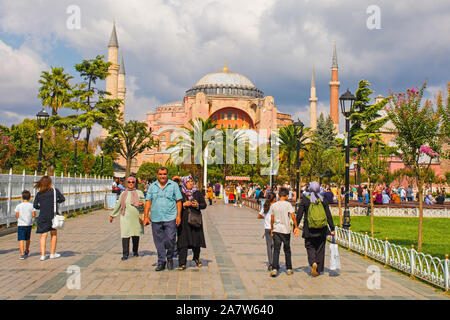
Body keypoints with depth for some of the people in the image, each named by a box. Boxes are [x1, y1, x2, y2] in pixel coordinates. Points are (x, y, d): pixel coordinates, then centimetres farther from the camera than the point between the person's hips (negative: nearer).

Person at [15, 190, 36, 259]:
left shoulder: (18, 206, -4)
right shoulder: (31, 206, -2)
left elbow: (17, 216, -2)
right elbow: (33, 215, -6)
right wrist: (34, 213, 14)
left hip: (21, 224, -2)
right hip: (29, 224, 2)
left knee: (21, 239, -5)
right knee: (27, 239, 20)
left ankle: (22, 254, -17)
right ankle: (26, 251, 39)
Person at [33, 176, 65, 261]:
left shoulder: (39, 194, 1)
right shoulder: (55, 191, -4)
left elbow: (35, 205, -1)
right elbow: (62, 199, 6)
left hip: (42, 216, 1)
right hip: (53, 215, -1)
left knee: (43, 235, 5)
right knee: (54, 234, 14)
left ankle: (42, 255, 0)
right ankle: (52, 253, 20)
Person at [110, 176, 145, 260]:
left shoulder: (139, 193, 8)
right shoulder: (123, 194, 12)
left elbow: (144, 202, 8)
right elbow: (118, 205, 21)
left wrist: (142, 204, -15)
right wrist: (112, 215, 24)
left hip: (136, 218, 0)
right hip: (126, 217, 0)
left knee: (136, 235, 5)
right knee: (125, 235, -8)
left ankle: (135, 251, 24)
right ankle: (125, 254, -3)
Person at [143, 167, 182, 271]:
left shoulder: (174, 185, 5)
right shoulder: (152, 186, 11)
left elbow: (178, 201, 4)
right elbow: (148, 202, 10)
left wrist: (178, 216, -4)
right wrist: (146, 216, 2)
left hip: (170, 218, -2)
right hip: (156, 219, 2)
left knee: (170, 239, -7)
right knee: (159, 241, 6)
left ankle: (170, 258, 18)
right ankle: (161, 262, 17)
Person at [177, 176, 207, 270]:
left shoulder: (197, 193, 8)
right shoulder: (180, 194, 3)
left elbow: (204, 204, 9)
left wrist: (197, 205, -9)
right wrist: (184, 204, -12)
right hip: (183, 221, -2)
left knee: (196, 240, 5)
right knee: (183, 241, -5)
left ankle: (196, 258, 31)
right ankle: (182, 263, -2)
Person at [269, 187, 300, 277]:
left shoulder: (273, 205, 3)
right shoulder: (288, 204, -6)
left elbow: (272, 219, 7)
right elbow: (293, 216, -12)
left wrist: (271, 229, 17)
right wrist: (296, 227, -3)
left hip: (276, 230, 2)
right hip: (286, 230, -2)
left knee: (276, 250, 1)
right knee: (287, 250, 12)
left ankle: (274, 269, -11)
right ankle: (289, 269, 21)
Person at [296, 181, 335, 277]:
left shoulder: (305, 200, -5)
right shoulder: (323, 200, -1)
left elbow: (299, 215, -5)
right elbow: (328, 216, 0)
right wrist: (332, 229, 5)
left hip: (309, 229, -2)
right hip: (321, 229, 2)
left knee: (310, 246, 10)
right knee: (320, 249, 12)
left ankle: (313, 263, -17)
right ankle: (318, 270, 17)